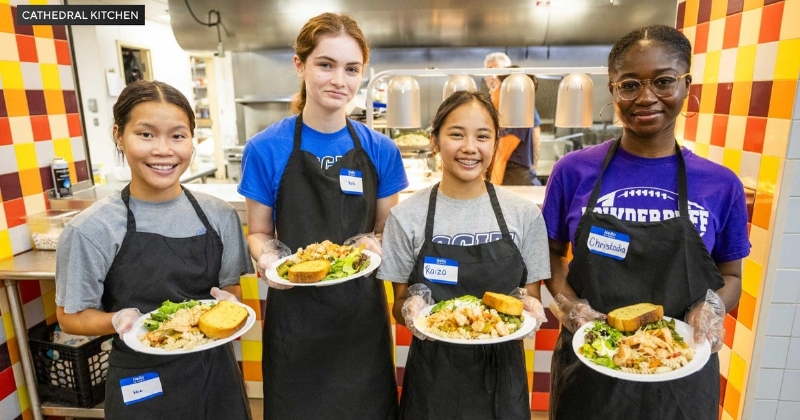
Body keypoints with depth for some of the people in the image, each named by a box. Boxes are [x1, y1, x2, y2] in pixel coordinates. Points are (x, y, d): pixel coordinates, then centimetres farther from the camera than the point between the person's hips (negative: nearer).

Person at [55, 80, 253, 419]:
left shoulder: (219, 215, -5)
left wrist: (227, 302, -15)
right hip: (141, 385, -2)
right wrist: (120, 320, -22)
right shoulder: (92, 229, -14)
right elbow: (71, 315, -4)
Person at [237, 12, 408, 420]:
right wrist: (266, 258, -19)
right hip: (295, 314, -1)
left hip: (362, 310, 2)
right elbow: (259, 233, 1)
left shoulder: (381, 150, -3)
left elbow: (386, 230, 4)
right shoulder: (265, 149, -7)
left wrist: (374, 249, -16)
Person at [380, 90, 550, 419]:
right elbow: (400, 303, 0)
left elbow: (531, 297, 4)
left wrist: (528, 306, -17)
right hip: (432, 373, 0)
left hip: (501, 371, 1)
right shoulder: (406, 216, -8)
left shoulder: (525, 215, -5)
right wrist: (411, 308, -22)